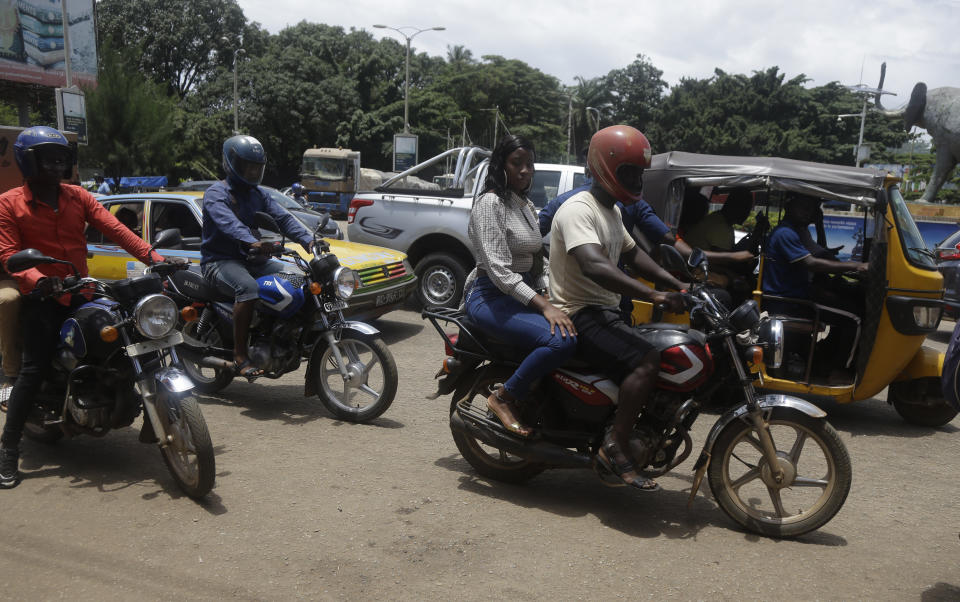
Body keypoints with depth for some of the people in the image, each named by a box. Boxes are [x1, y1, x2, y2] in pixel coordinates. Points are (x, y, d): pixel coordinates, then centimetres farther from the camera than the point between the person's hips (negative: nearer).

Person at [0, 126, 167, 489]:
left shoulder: (78, 197, 9)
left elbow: (114, 229, -2)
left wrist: (152, 258, -16)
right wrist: (37, 280, -28)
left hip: (80, 292, 4)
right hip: (41, 297, -4)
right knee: (34, 369, -11)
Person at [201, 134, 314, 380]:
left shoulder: (258, 194, 16)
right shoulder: (216, 194, -7)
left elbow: (282, 218, 3)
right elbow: (228, 223, -28)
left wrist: (308, 239, -15)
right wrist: (251, 242, -48)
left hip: (251, 259, 7)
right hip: (219, 261, -7)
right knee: (248, 287, -37)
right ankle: (240, 356, -31)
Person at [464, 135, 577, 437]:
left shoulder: (526, 205, 19)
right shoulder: (491, 202, -11)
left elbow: (537, 261, 21)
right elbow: (499, 270, -20)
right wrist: (544, 307, -27)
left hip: (523, 294, 9)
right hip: (491, 296, -9)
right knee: (562, 340, -29)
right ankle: (503, 398, -12)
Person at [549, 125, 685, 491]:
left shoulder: (612, 211, 18)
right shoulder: (578, 210, -16)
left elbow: (632, 254, 22)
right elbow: (593, 266, -32)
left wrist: (679, 286, 8)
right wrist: (655, 297, -39)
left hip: (605, 312, 10)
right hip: (578, 314, -10)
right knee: (647, 361, -27)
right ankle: (615, 446, -19)